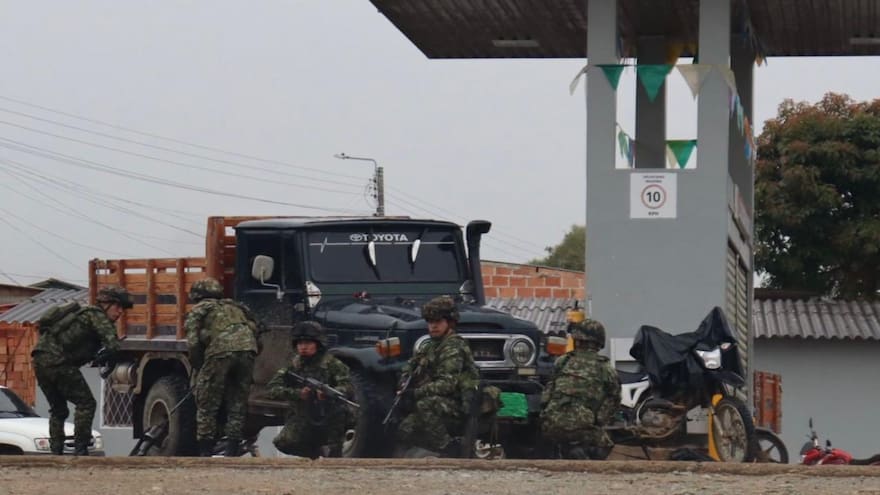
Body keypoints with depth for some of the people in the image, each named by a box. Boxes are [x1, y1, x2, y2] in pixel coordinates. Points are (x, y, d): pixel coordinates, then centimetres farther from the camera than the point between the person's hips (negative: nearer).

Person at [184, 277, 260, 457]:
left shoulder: (197, 311, 20)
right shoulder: (235, 307, 34)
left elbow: (193, 344, 8)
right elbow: (254, 330, 26)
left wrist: (199, 370, 17)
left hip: (220, 351, -4)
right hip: (247, 349, 4)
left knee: (207, 404, 7)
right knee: (237, 405, 14)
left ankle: (205, 453, 6)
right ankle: (232, 451, 10)